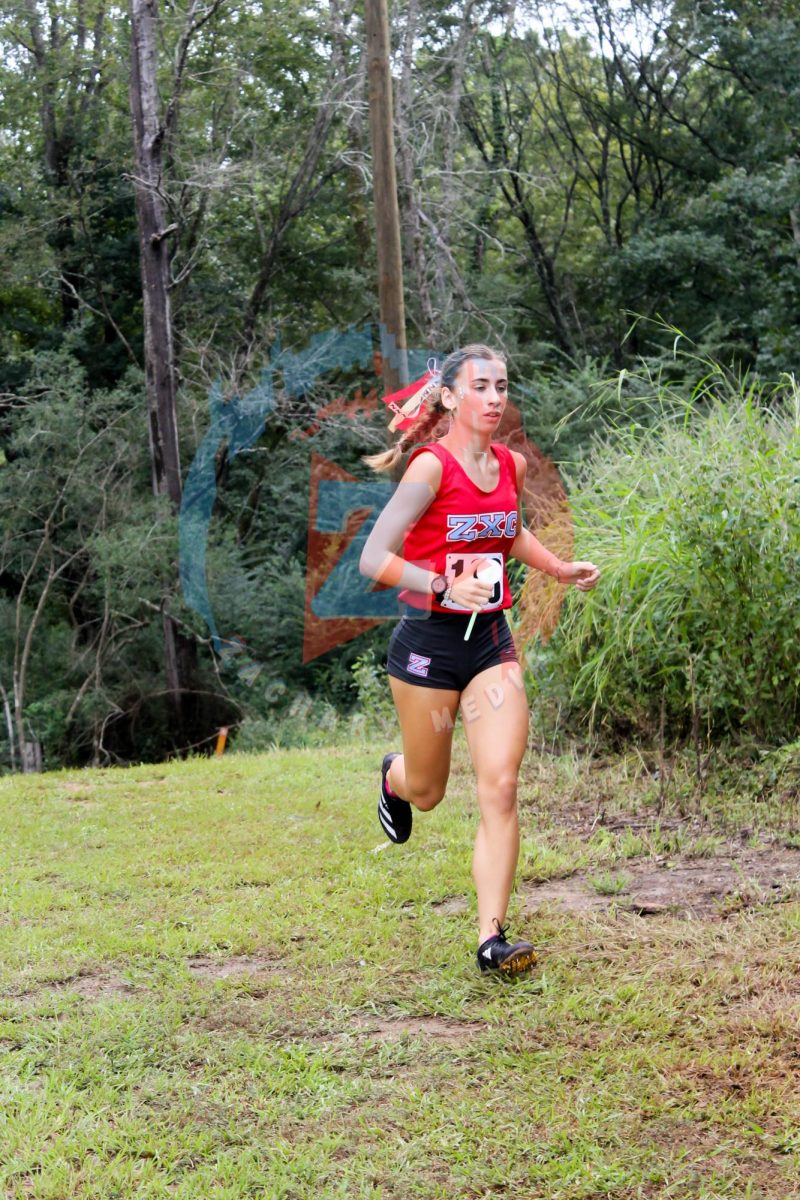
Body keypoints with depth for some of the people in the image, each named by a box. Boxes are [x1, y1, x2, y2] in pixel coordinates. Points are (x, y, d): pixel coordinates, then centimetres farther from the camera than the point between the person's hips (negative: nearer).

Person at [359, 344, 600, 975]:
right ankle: (393, 776, 52)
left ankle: (492, 938, -6)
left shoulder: (511, 465, 4)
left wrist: (562, 569, 13)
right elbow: (372, 559, -20)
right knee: (426, 793, 14)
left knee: (500, 789, -9)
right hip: (428, 643, -4)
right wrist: (443, 587, -33)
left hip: (491, 641, 4)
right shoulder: (431, 467, -15)